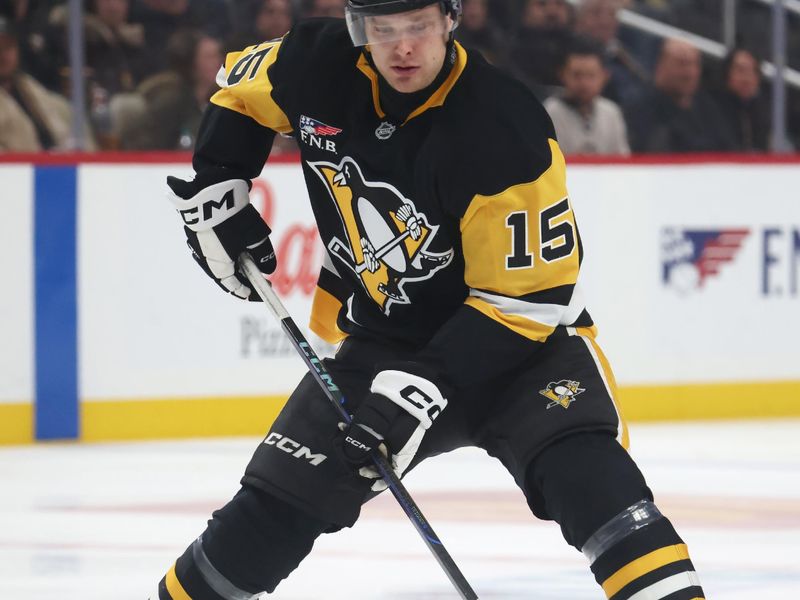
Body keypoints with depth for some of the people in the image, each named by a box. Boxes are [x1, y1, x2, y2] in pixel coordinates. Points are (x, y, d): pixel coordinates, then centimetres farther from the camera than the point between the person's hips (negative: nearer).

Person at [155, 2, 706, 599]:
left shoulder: (504, 132, -29)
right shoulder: (321, 67, -13)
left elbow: (526, 296, -26)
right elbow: (240, 90, 12)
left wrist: (428, 385, -30)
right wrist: (215, 190, 2)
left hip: (522, 336, -5)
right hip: (385, 335, 5)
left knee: (583, 471, -31)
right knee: (279, 499, 2)